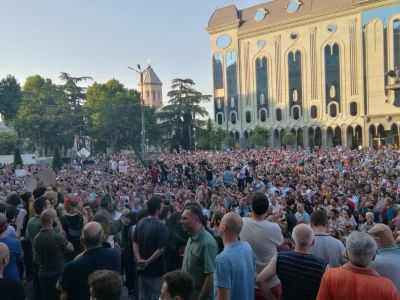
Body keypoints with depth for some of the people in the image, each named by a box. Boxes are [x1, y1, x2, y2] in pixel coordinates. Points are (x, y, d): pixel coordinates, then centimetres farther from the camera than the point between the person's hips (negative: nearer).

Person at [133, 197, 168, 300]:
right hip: (155, 268, -6)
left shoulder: (140, 222, 1)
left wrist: (139, 259, -5)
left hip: (142, 267, 6)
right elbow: (161, 249, -23)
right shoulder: (160, 226, -19)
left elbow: (135, 243, 1)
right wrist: (148, 261, -15)